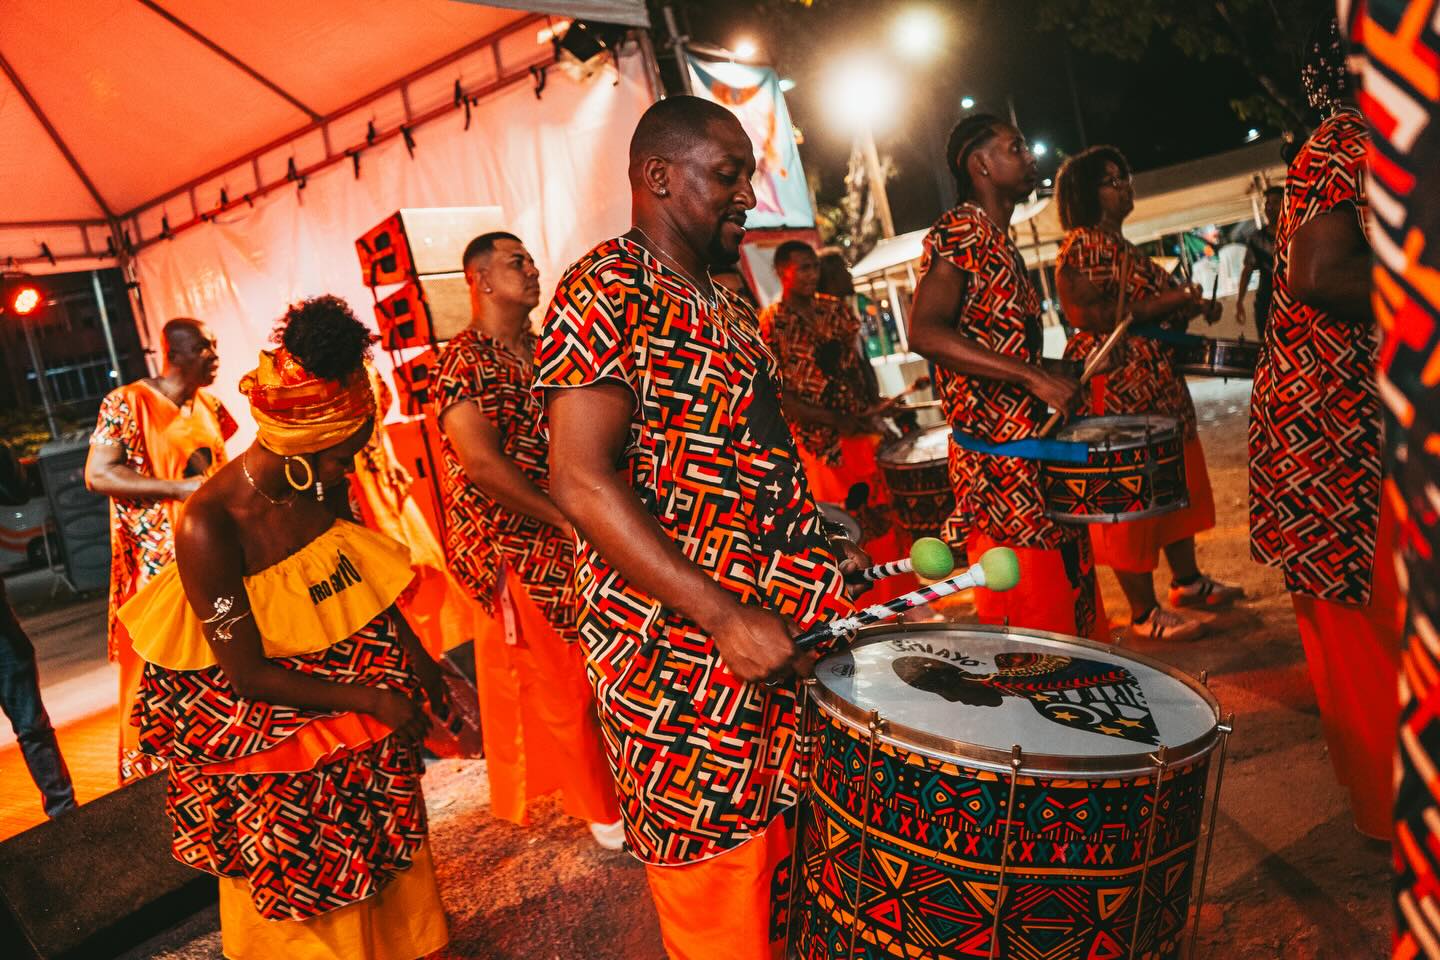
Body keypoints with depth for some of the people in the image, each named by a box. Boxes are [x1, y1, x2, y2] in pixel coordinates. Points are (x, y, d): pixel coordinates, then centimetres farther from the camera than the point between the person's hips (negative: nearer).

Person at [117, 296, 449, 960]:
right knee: (305, 869, 12)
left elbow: (368, 587, 3)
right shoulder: (210, 526, -28)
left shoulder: (322, 487, -11)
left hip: (345, 686, 6)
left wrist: (431, 675, 1)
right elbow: (249, 674, -22)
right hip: (260, 725, -5)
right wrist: (372, 699, -17)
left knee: (380, 845, 19)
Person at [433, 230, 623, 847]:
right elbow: (482, 461, -22)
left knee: (582, 674, 12)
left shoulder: (543, 351, 12)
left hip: (564, 539, 7)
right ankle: (606, 812, 16)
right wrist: (567, 519, -21)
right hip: (512, 547, -7)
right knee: (558, 682, 2)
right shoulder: (465, 361, -12)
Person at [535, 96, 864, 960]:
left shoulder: (726, 305, 16)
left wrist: (825, 554, 13)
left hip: (788, 631, 8)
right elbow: (581, 483, -21)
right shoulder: (609, 288, -12)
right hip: (684, 654, -8)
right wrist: (726, 617, -24)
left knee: (787, 888, 18)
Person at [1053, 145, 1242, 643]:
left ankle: (1187, 580, 33)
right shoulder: (1081, 247, -12)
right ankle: (1144, 614, 5)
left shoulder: (1121, 247, 17)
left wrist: (1193, 306, 7)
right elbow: (1096, 317, -23)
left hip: (1156, 378, 10)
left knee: (1176, 479, 17)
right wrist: (1174, 299, -18)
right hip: (1114, 383, -10)